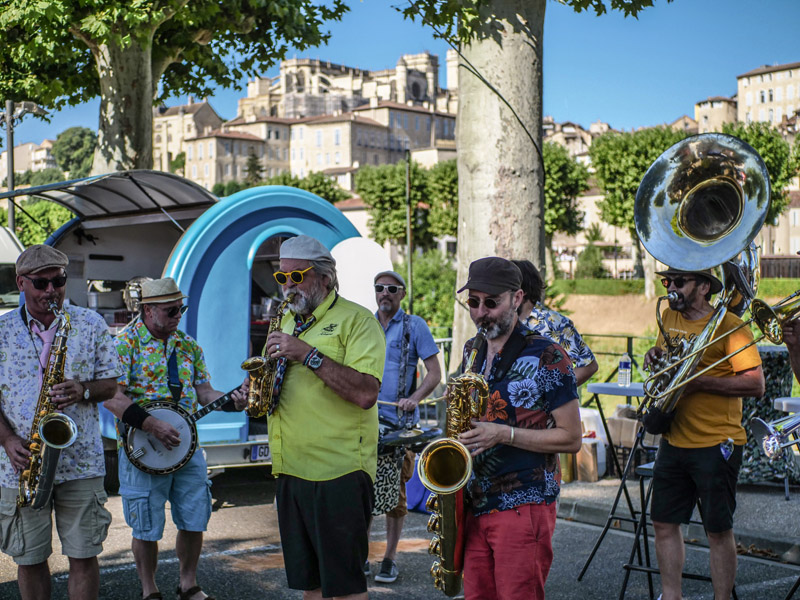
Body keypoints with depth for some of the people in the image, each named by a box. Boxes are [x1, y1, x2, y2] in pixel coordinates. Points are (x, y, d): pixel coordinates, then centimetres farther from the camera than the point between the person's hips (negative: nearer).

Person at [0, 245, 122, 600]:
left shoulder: (91, 324, 5)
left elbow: (110, 385, 7)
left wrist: (83, 390, -15)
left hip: (81, 461, 0)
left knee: (84, 556, 3)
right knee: (29, 559, 9)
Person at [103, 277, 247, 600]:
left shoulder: (188, 345, 11)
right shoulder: (125, 343, -7)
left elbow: (204, 392, 12)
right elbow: (111, 396, -16)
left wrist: (232, 401, -8)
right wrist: (152, 425, -24)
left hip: (186, 444, 5)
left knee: (194, 521, 8)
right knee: (147, 528, 3)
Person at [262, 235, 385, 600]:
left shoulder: (356, 320, -7)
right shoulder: (287, 322, 17)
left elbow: (366, 394, -21)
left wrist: (308, 354, -22)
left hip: (338, 472, -7)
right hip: (290, 470, 8)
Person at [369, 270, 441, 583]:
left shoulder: (414, 326, 1)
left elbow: (434, 373, -2)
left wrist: (413, 398, -18)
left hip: (399, 422, -3)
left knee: (394, 492, 1)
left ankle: (390, 558, 10)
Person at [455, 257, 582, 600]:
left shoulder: (546, 356, -9)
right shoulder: (472, 353, 12)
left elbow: (571, 438, -10)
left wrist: (504, 434, -19)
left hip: (524, 507, -6)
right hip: (474, 506, 6)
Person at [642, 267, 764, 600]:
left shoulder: (729, 325, -12)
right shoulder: (669, 317, 9)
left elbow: (755, 385, -17)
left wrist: (698, 382, -23)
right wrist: (655, 355, 3)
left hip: (716, 444, -7)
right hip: (673, 440, 7)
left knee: (718, 530, 2)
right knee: (664, 523, 11)